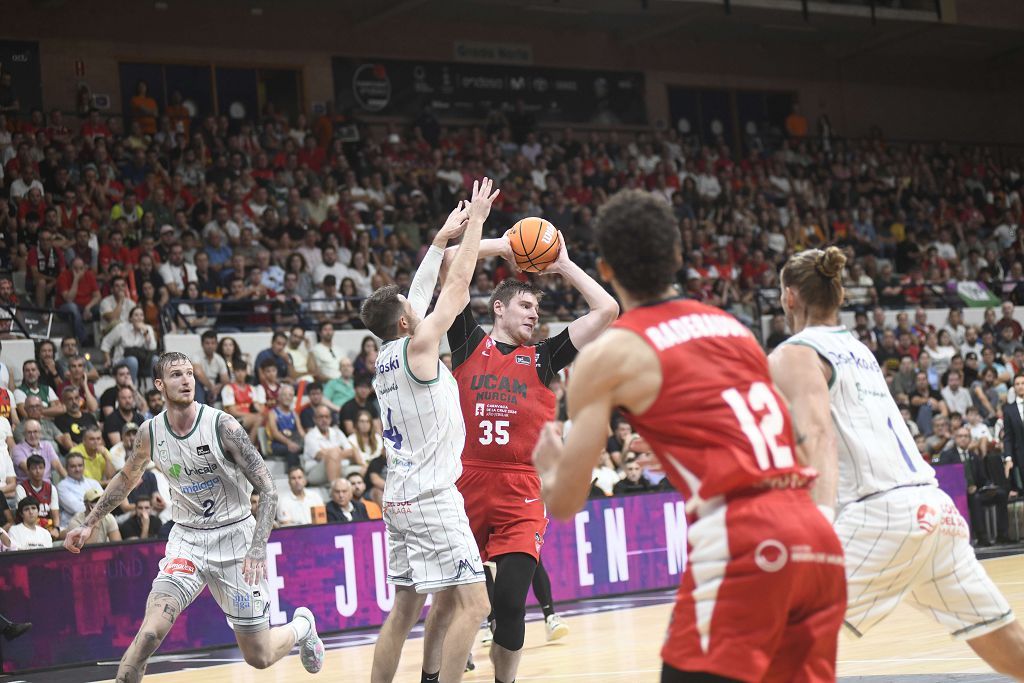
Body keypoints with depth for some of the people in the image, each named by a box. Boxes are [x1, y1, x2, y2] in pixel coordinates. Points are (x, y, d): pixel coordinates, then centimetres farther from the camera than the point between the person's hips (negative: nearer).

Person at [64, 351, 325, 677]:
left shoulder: (222, 425, -17)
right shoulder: (150, 432, -4)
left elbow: (268, 490, -18)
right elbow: (127, 477, 18)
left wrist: (258, 548, -30)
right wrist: (89, 523, 15)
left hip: (234, 537, -2)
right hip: (187, 538, 2)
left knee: (259, 657, 7)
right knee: (151, 630, -24)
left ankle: (302, 625, 39)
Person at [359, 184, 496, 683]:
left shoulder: (386, 355, 10)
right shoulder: (417, 346, -11)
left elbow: (419, 293, 22)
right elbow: (458, 285, -7)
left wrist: (442, 238, 26)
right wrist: (477, 220, 2)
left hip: (401, 497, 9)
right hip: (431, 497, -9)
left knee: (406, 608, 13)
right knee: (472, 603, -9)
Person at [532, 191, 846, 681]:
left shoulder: (609, 354, 4)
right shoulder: (733, 326, 22)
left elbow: (565, 503, 5)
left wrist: (547, 462, 28)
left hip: (740, 545, -7)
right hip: (815, 534, 7)